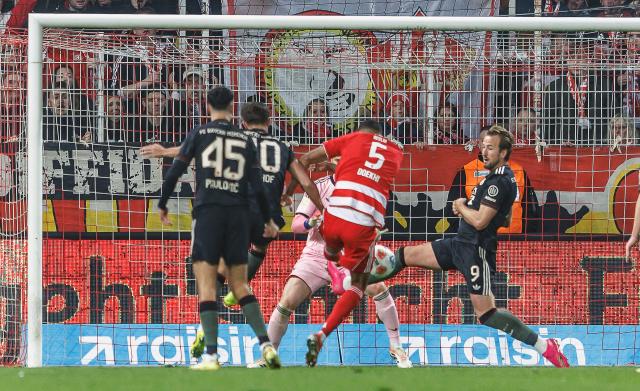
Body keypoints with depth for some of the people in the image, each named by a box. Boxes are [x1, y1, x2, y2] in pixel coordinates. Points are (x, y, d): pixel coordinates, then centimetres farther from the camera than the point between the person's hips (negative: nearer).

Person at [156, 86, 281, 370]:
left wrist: (162, 205, 13)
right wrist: (268, 221, 17)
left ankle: (211, 355, -12)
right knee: (240, 284, 11)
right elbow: (257, 185, 6)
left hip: (207, 211, -3)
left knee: (206, 284, -4)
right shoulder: (244, 139, 10)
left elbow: (175, 172, 0)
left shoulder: (199, 133, 3)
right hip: (238, 214, 3)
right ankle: (266, 344, -3)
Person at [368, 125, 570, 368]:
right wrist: (467, 208, 13)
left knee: (486, 315, -14)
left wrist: (461, 207, -3)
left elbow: (480, 221, -23)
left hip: (476, 249, -10)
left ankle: (545, 347, -12)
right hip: (462, 243, 10)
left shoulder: (500, 182, -18)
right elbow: (505, 220, 24)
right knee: (406, 255, 13)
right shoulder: (501, 177, 13)